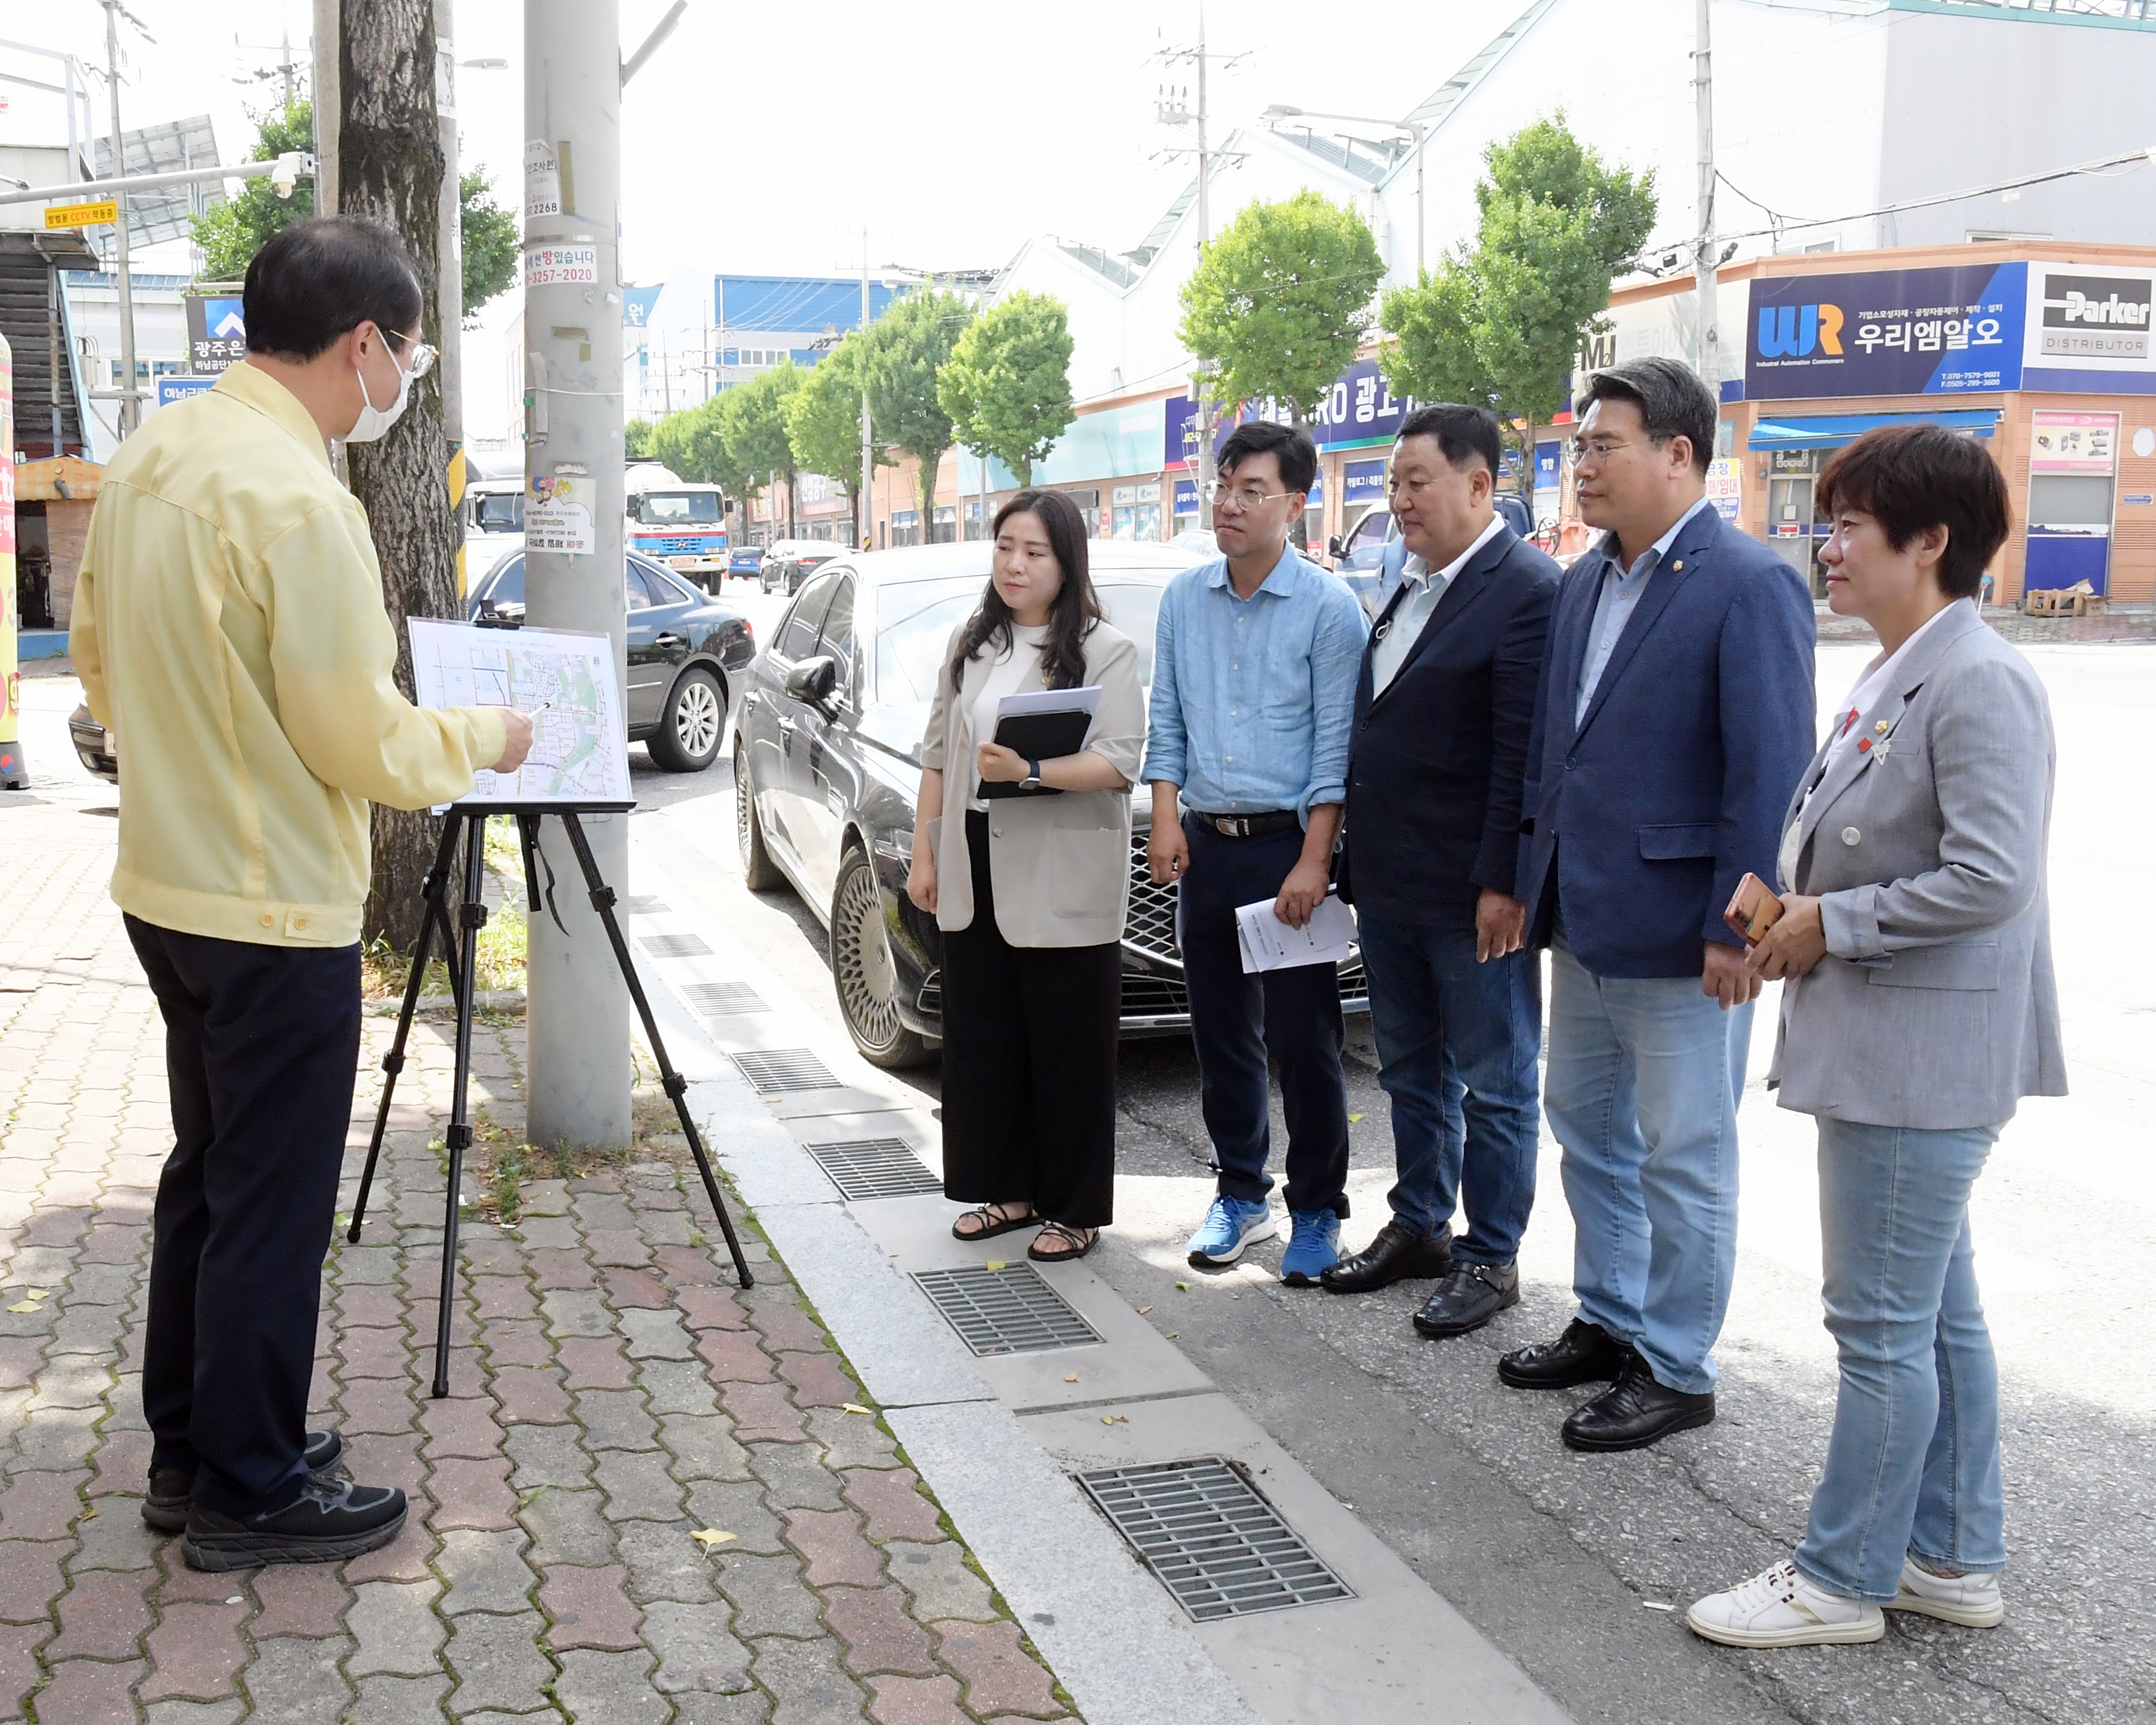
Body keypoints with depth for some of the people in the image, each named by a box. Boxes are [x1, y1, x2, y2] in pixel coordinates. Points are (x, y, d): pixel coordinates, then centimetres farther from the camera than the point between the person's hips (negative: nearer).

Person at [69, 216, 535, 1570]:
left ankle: (193, 1449, 33)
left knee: (208, 1179, 20)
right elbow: (359, 744, -19)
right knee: (270, 1207, 4)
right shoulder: (298, 498, -22)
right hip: (276, 910, -9)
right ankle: (251, 1493, 17)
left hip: (169, 886, 9)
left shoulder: (149, 459, 6)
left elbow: (101, 663, 15)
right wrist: (479, 738, -2)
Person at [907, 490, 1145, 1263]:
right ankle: (1008, 1190, 24)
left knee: (1067, 1049, 0)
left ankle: (1074, 1209, 11)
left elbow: (1119, 762, -14)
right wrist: (923, 852, 10)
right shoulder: (971, 644, 14)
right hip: (976, 877, 6)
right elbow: (937, 755, 15)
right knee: (982, 1041, 10)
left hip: (1064, 886, -6)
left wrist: (1031, 772, -27)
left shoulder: (1105, 650, -5)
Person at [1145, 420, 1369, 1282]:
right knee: (1221, 1035, 12)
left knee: (1304, 1040, -1)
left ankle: (1317, 1212, 12)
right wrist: (1166, 818, 0)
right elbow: (1166, 721, 12)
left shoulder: (1328, 608, -7)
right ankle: (1241, 1195, 25)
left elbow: (1336, 743, -9)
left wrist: (1314, 861, -15)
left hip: (1287, 845, -5)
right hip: (1204, 845, 5)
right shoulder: (1183, 599, 8)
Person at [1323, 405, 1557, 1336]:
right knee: (1410, 1070, 19)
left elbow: (1524, 753, -18)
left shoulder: (1528, 589, -14)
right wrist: (1358, 857, 15)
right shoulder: (1412, 586, 13)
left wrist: (1504, 883, -20)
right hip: (1389, 882, 9)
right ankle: (1418, 1226, 33)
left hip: (1473, 892, -9)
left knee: (1495, 1082, 6)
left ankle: (1491, 1257, 17)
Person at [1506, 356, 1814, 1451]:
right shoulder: (1584, 584, 9)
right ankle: (1609, 1320, 37)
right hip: (1586, 921, 9)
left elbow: (1770, 773, -19)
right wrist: (1539, 882, 13)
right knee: (1586, 1127, 20)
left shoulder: (1748, 587, -15)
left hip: (1679, 935, -8)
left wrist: (1737, 930, -20)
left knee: (1682, 1158, 5)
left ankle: (1675, 1370, 20)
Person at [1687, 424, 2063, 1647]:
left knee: (1884, 1323, 1)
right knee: (1939, 1312, 18)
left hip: (1926, 1058, -10)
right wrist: (1790, 901, 5)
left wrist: (1830, 925, -15)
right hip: (1881, 1045, 10)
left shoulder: (1980, 683, -18)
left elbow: (1988, 877, -25)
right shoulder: (1895, 677, 12)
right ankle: (1956, 1558, 31)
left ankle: (1843, 1579, 15)